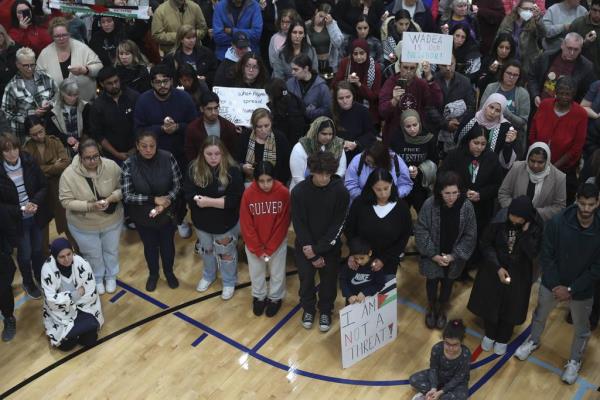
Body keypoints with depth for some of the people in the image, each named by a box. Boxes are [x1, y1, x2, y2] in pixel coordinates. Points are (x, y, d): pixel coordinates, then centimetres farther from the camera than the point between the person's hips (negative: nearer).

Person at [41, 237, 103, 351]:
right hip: (60, 312, -1)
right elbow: (50, 299, -19)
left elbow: (91, 294, -13)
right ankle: (76, 331, 17)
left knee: (90, 340, -13)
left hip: (82, 307, 1)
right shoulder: (48, 269, -21)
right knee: (66, 344, -15)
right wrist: (74, 295, -23)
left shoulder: (82, 264, -19)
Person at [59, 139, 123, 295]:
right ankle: (97, 279, 50)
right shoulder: (69, 174, -25)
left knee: (111, 250, 24)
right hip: (84, 225, -1)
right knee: (93, 254, 21)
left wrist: (112, 197, -29)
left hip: (111, 220, 2)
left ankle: (111, 276, 52)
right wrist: (90, 206, -33)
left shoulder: (111, 166, -20)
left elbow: (121, 187, -9)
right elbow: (66, 201, -21)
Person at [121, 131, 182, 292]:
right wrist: (154, 199, -25)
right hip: (143, 216, 0)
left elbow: (178, 184, -9)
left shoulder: (168, 158, -19)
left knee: (167, 245, 22)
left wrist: (166, 201, -24)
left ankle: (169, 272, 51)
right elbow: (127, 196, -19)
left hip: (167, 213, 1)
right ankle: (153, 274, 50)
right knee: (150, 246, 22)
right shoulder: (129, 164, -21)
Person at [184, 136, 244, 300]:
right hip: (202, 222, 4)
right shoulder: (194, 168, -14)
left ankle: (229, 282, 42)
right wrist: (220, 201, -25)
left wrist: (208, 201, -29)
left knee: (226, 253, 18)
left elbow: (234, 200, -26)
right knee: (206, 250, 27)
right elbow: (188, 194, -18)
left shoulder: (232, 170, -23)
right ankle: (208, 276, 54)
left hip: (226, 223, -3)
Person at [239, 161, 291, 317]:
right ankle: (259, 297, 43)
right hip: (254, 243, 1)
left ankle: (275, 298, 40)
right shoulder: (248, 194, -20)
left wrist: (269, 248, -13)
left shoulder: (283, 193, -21)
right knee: (256, 272, 19)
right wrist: (258, 249, -12)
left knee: (277, 272, 16)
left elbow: (283, 224, -14)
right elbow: (246, 225, -12)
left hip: (277, 243, -1)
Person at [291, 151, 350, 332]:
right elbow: (299, 224, -12)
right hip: (305, 246, 0)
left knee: (329, 281, 12)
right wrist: (313, 255, -13)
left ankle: (325, 310, 38)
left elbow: (338, 225, -14)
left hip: (330, 247, 0)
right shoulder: (299, 191, -16)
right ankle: (308, 308, 39)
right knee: (306, 279, 12)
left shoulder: (340, 191, -17)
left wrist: (318, 249, -17)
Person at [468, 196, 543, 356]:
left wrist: (525, 233, -33)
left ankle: (503, 339, 44)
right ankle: (489, 334, 46)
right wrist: (498, 267, -18)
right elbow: (486, 244, -12)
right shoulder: (499, 219, -23)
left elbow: (533, 254, -23)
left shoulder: (536, 226, -22)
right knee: (489, 303, 18)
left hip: (518, 274, 0)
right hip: (494, 269, 0)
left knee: (510, 307, 18)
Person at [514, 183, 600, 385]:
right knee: (540, 315, 25)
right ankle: (533, 341, 55)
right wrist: (556, 285, -18)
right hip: (551, 284, 1)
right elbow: (546, 257, -13)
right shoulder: (557, 222, -21)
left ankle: (575, 361, 46)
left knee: (581, 329, 20)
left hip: (582, 290, 0)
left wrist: (571, 290, -18)